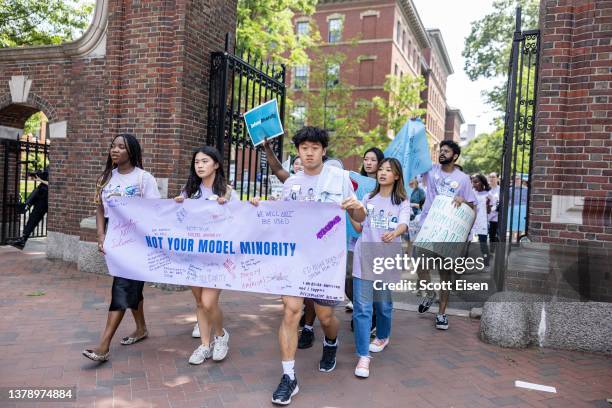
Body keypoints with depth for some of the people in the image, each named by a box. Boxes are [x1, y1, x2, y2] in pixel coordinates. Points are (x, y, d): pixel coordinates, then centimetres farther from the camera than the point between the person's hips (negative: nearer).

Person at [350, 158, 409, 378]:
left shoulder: (402, 202, 2)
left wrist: (394, 233, -39)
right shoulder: (368, 199, 10)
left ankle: (382, 337, 42)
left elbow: (403, 224, -17)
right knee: (362, 307, -4)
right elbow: (359, 228, 8)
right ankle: (363, 356, 2)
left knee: (384, 304, 13)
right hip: (364, 257, 1)